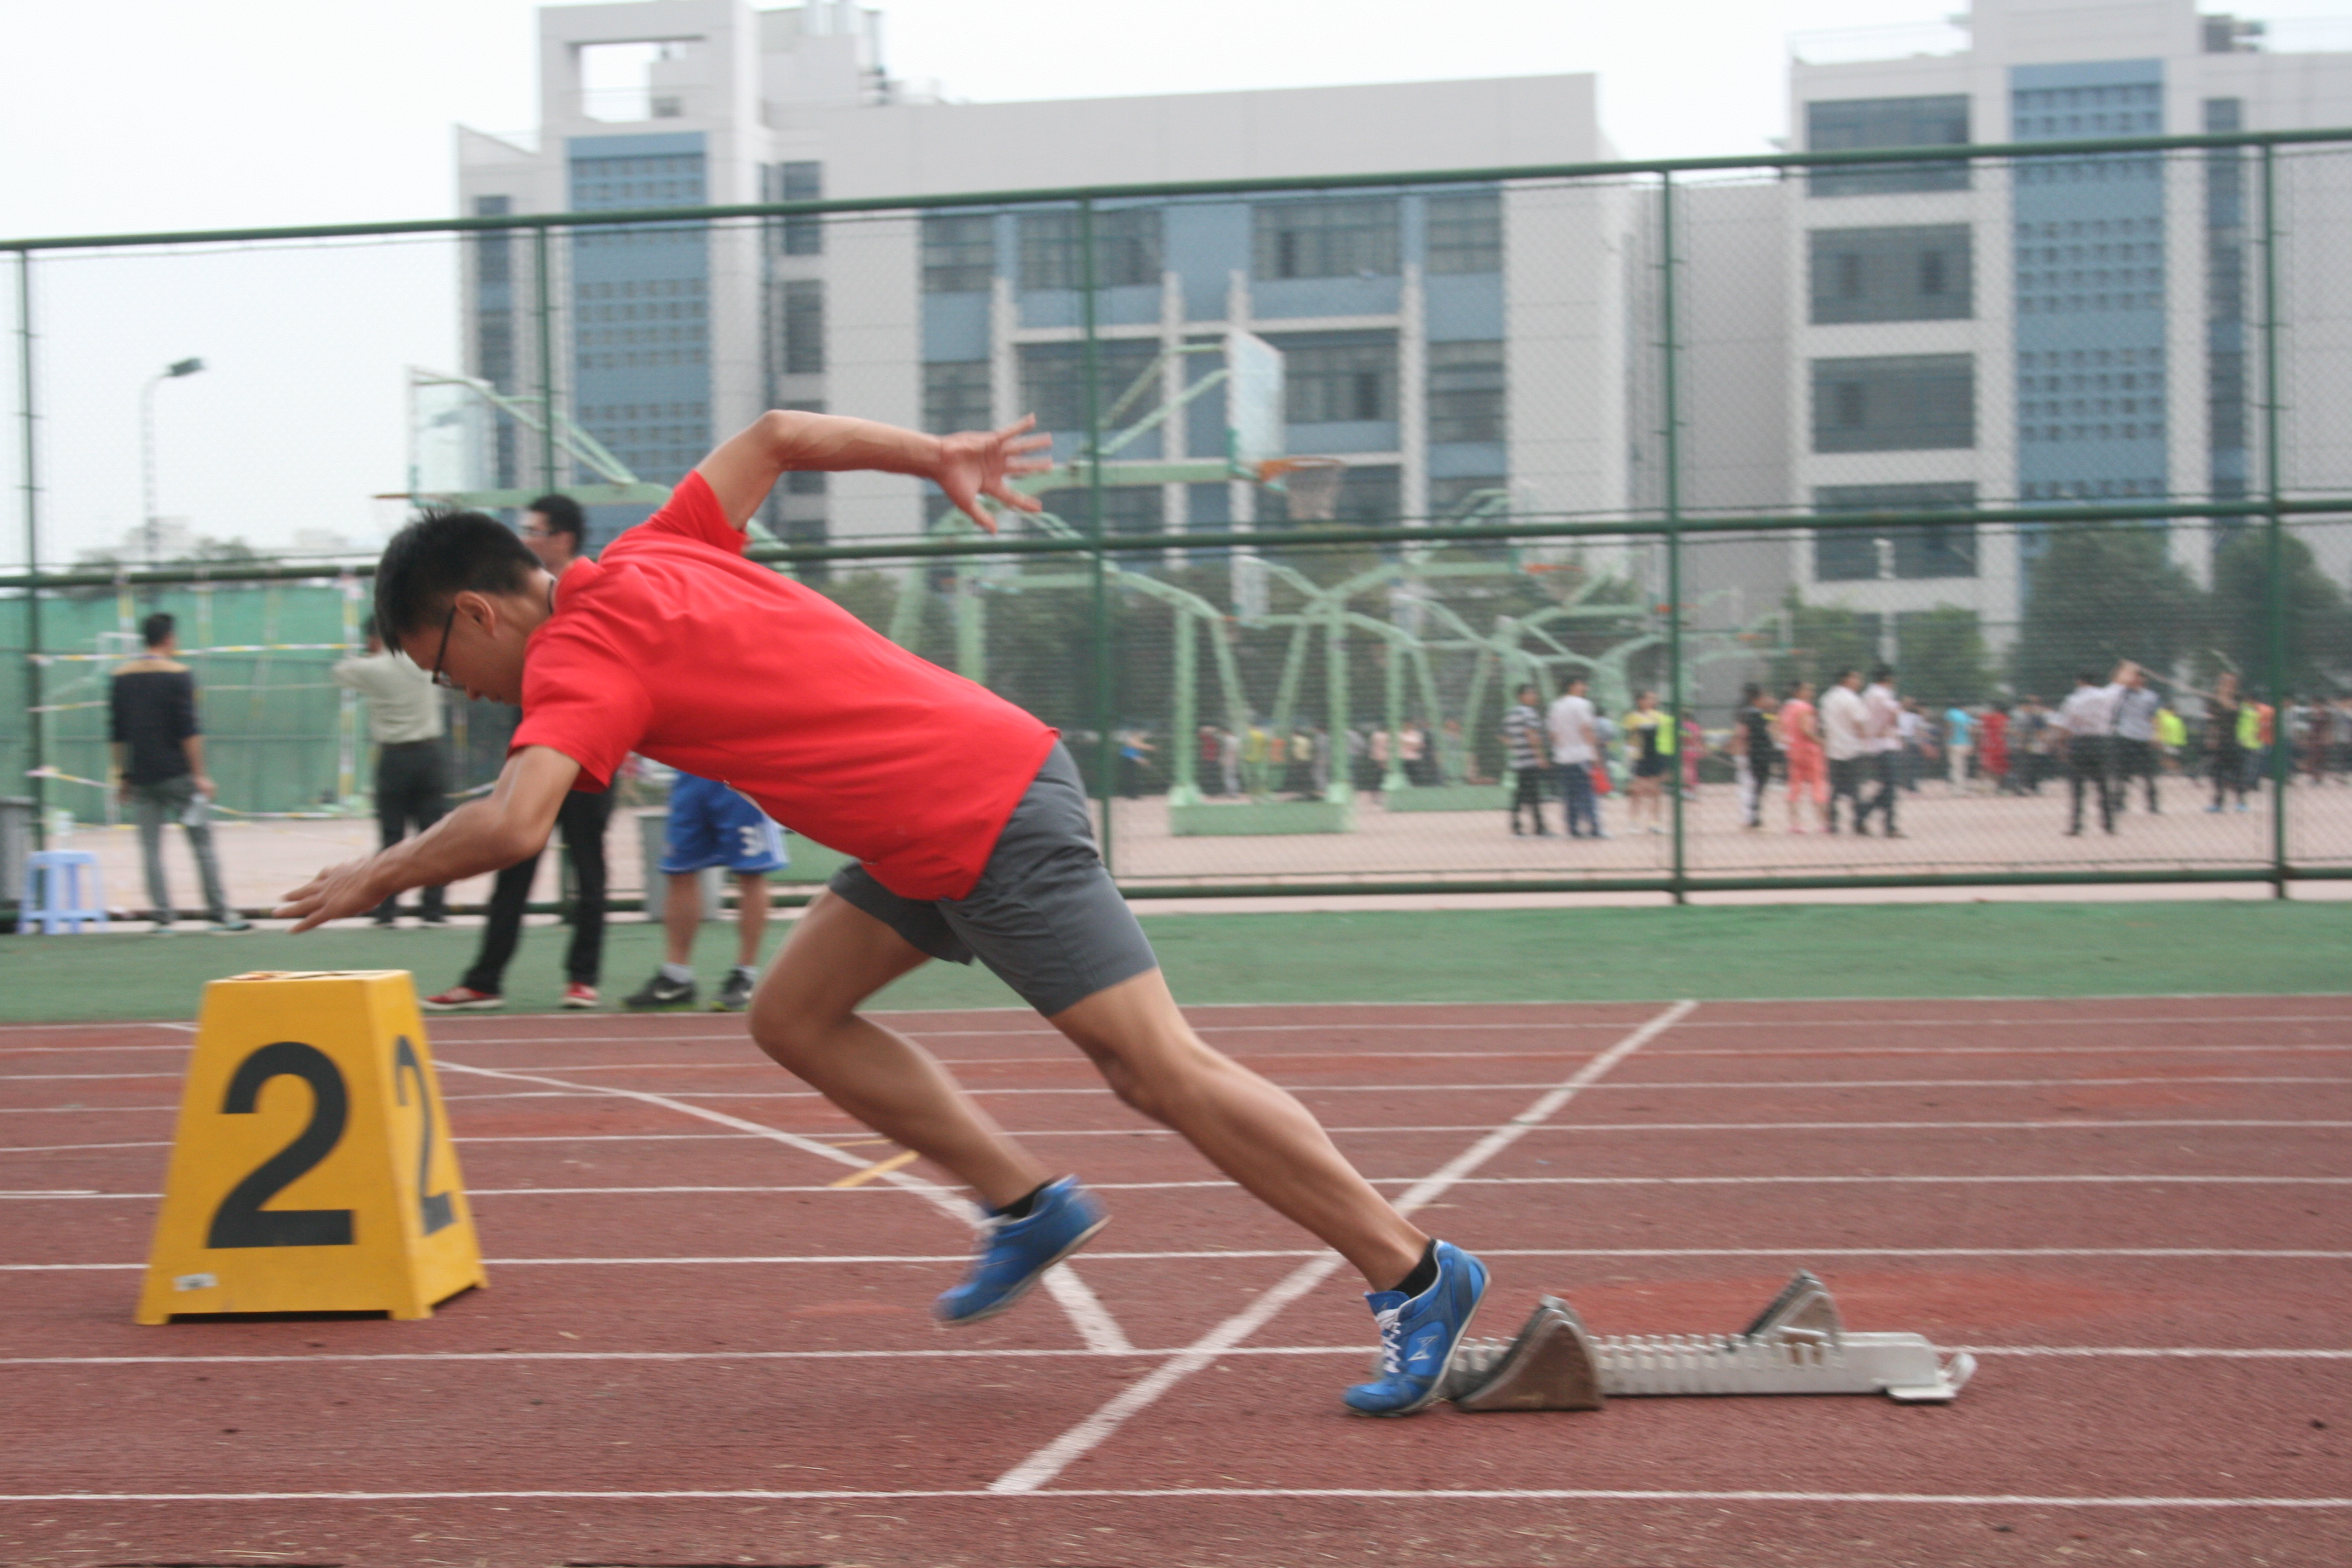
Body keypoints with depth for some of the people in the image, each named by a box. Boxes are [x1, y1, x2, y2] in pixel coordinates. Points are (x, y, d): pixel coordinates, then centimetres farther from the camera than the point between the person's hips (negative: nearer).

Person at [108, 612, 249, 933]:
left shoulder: (121, 678, 9)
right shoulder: (178, 675, -5)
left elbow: (116, 734, 10)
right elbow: (189, 729, -11)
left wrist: (123, 776, 15)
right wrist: (200, 774, -10)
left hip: (141, 777, 4)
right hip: (177, 774, -4)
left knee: (151, 849, 4)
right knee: (202, 844, 1)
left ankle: (163, 917, -1)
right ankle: (221, 914, 2)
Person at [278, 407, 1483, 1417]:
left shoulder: (580, 650, -13)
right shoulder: (647, 556, 11)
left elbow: (513, 826, -27)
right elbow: (774, 436, 23)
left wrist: (380, 875, -11)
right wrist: (938, 456, 26)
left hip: (989, 823, -9)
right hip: (953, 816, 9)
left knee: (1162, 1072, -7)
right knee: (793, 1016, 12)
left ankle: (1417, 1277, -1)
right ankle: (1028, 1204, 16)